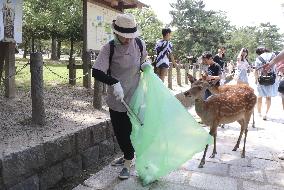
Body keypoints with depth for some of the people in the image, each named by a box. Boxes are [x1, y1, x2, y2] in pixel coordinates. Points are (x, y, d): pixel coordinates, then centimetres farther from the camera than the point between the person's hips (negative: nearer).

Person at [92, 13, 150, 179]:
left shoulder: (140, 44, -4)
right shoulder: (109, 48, -12)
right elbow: (96, 72, -18)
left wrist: (146, 65, -7)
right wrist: (114, 83, -32)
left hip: (134, 97, 0)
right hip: (116, 98, 1)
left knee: (130, 130, 5)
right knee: (119, 130, 15)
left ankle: (128, 164, 24)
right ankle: (127, 156, 41)